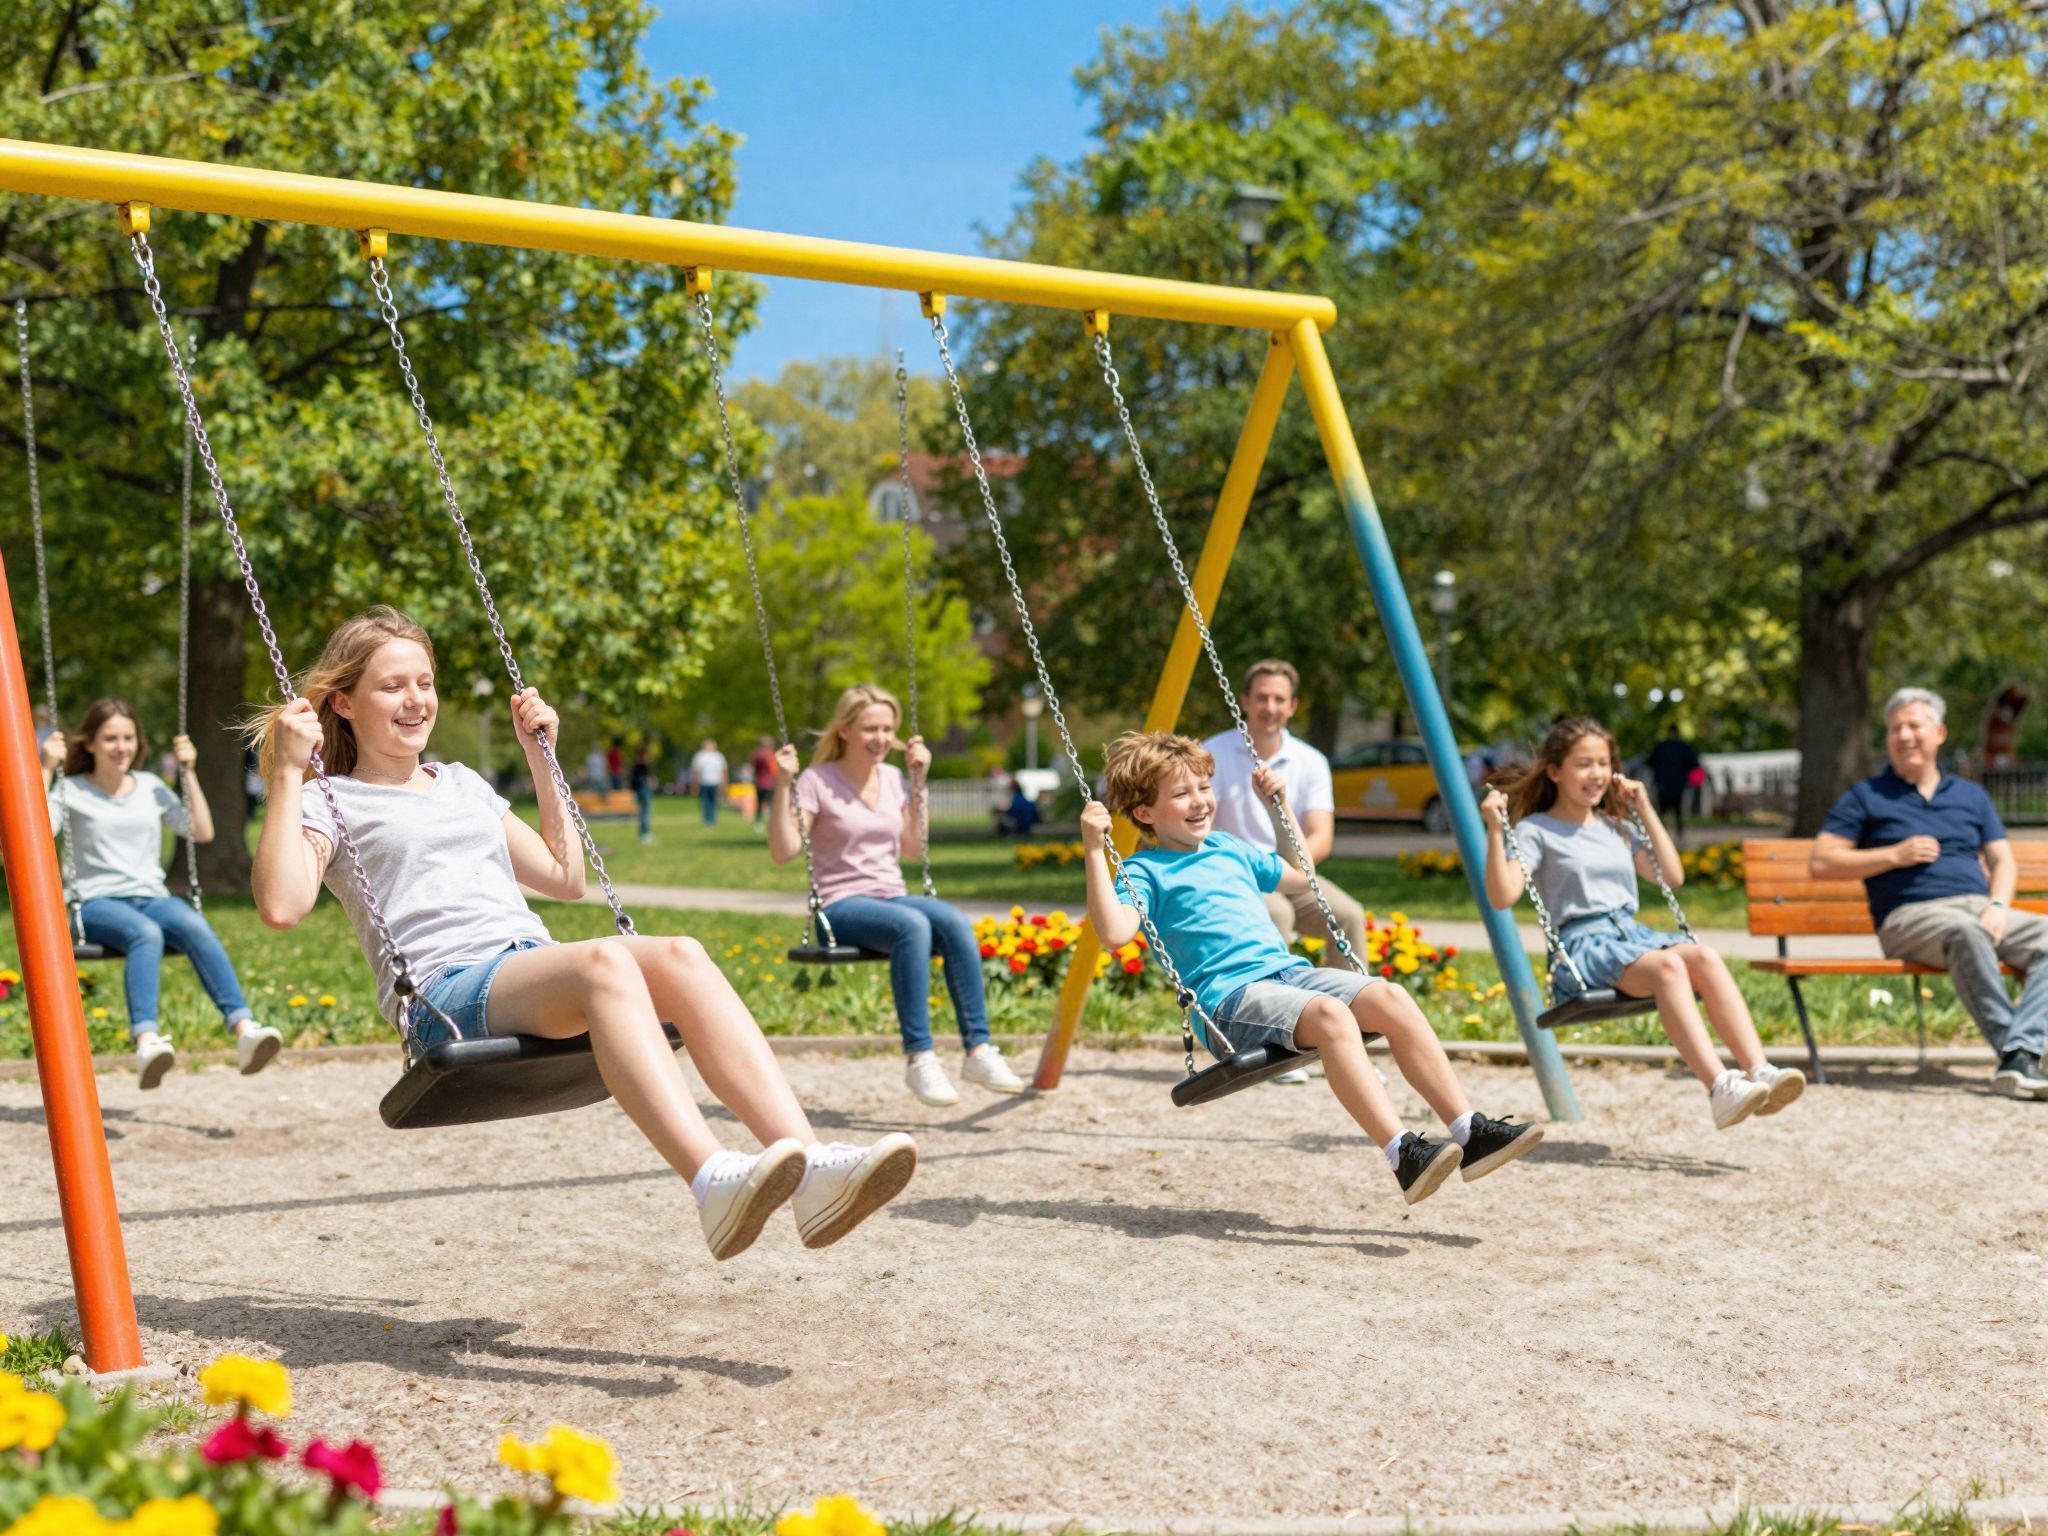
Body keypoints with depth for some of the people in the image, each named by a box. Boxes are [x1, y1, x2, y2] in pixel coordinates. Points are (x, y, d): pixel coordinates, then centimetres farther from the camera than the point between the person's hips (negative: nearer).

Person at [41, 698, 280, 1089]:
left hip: (153, 898, 3)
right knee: (145, 933, -40)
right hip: (97, 903, -3)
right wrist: (47, 771, -8)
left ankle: (244, 1028, -48)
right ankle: (146, 1041, -58)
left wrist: (189, 773, 14)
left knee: (195, 926, -34)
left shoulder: (151, 787, 19)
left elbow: (203, 833, 16)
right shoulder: (71, 791, 9)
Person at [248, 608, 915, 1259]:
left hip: (536, 964, 6)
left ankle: (812, 1165, -44)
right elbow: (281, 905, -7)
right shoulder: (331, 802, 13)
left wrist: (540, 758, 32)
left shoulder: (462, 783, 31)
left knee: (679, 956, -28)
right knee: (604, 959, -37)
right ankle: (713, 1181, -57)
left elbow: (565, 879, 33)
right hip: (446, 995, -5)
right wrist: (287, 773, -5)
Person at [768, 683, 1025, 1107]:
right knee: (912, 926, -37)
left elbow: (913, 848, 18)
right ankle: (918, 1059, -33)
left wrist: (919, 781, 14)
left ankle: (978, 1050, -28)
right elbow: (783, 852, -11)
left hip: (893, 898, 5)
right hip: (842, 906, -5)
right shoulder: (817, 781, -4)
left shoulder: (893, 779, 13)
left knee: (955, 922, -28)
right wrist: (783, 786, -19)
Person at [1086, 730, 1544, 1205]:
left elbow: (1300, 877, 40)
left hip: (1289, 970, 7)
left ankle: (1470, 1130, -21)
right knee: (1330, 1014, -35)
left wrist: (1278, 806, 33)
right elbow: (1115, 931, -16)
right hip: (1230, 997, -7)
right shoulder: (1145, 871, 3)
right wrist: (1095, 850, -19)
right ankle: (1403, 1154, -42)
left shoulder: (1228, 847, 25)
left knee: (1391, 999, -19)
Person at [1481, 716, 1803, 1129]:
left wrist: (1646, 811, 25)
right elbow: (1503, 896, -8)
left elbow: (1673, 877, 27)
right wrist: (1495, 831, -17)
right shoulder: (1536, 831, 5)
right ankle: (1720, 1089, -48)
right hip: (1582, 944, -6)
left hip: (1632, 934, 6)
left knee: (1705, 957, -27)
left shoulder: (1616, 828, 24)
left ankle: (1760, 1072, -39)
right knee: (1667, 965, -35)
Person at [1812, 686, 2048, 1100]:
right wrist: (1894, 855, -3)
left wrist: (1998, 906, -2)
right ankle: (2010, 1048, -40)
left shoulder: (1971, 795, 27)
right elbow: (1820, 863, 6)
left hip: (1979, 907, 4)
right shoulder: (1866, 797, 15)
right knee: (1966, 932, -39)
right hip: (1911, 915, -4)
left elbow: (2003, 860, 20)